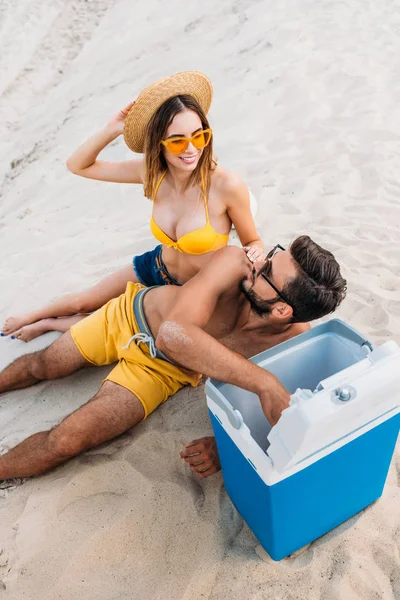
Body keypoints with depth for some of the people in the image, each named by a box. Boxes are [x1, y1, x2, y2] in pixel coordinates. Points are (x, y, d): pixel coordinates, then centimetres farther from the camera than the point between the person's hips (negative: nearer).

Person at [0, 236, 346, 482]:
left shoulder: (295, 339, -29)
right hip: (131, 312, 1)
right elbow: (174, 333, -47)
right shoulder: (234, 263, -34)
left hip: (160, 368, -1)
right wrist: (263, 382, -53)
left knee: (65, 442, -10)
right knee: (43, 366, 19)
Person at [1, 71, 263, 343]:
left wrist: (253, 254, -38)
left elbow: (253, 242, -15)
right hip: (157, 268, 4)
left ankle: (50, 325, 33)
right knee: (83, 301, 17)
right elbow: (78, 165, -5)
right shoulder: (152, 173, -17)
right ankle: (31, 317, 52)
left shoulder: (227, 185, -31)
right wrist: (111, 130, -22)